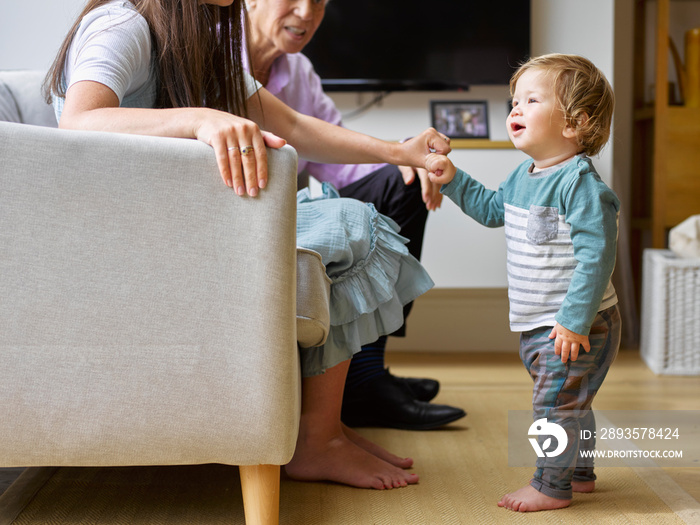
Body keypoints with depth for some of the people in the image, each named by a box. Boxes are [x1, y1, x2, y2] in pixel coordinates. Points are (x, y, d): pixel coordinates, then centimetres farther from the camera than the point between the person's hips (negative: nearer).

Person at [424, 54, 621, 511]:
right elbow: (493, 209, 27)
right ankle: (579, 473, 35)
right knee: (570, 404, 20)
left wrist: (574, 320, -28)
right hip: (538, 324, 9)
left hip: (578, 326, -9)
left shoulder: (580, 183, -22)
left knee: (556, 403, -3)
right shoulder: (524, 177, 7)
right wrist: (453, 180, 16)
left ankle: (552, 486, 11)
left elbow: (596, 256, -26)